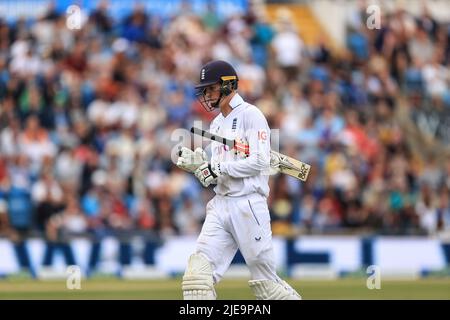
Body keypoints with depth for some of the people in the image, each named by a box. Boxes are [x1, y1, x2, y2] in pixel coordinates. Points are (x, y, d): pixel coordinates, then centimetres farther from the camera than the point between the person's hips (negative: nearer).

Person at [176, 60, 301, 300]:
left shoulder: (250, 115, -4)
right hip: (220, 207, 7)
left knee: (265, 284, -2)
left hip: (248, 206, -7)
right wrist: (197, 164, 4)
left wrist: (219, 169, -16)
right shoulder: (217, 124, 20)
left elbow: (260, 162, -15)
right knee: (197, 275, -10)